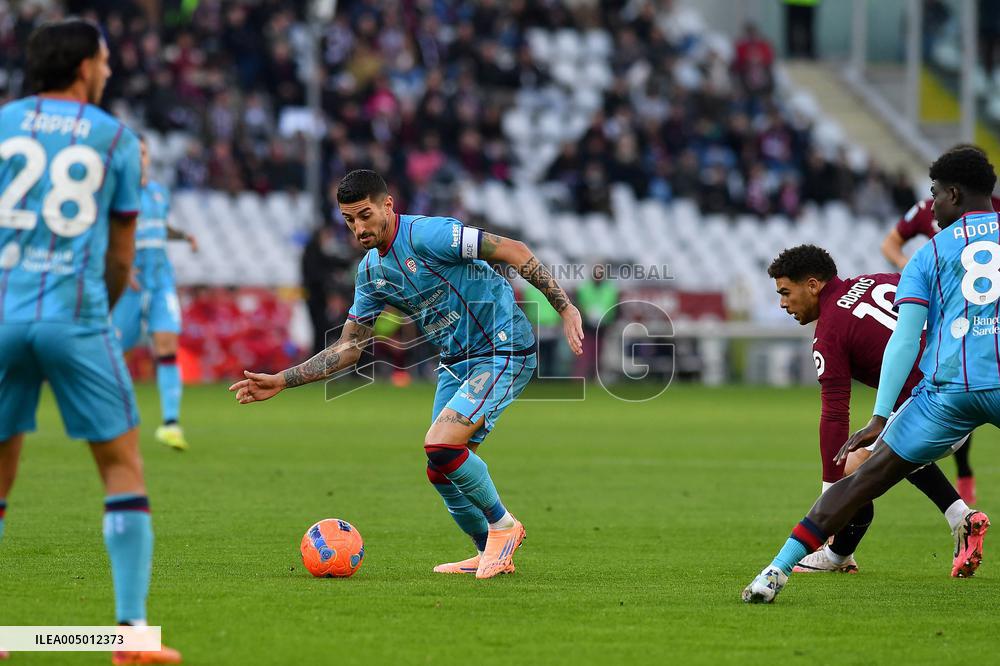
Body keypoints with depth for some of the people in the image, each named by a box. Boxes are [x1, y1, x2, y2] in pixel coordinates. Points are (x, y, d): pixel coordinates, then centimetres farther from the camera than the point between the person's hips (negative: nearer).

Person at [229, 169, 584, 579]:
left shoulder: (427, 235, -19)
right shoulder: (370, 272, 6)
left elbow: (514, 251, -18)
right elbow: (348, 348, 13)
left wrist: (564, 307, -21)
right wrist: (282, 381, 5)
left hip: (504, 353, -9)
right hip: (456, 361, 9)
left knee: (440, 446, -22)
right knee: (442, 471, 7)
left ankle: (502, 525, -1)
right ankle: (489, 553, 26)